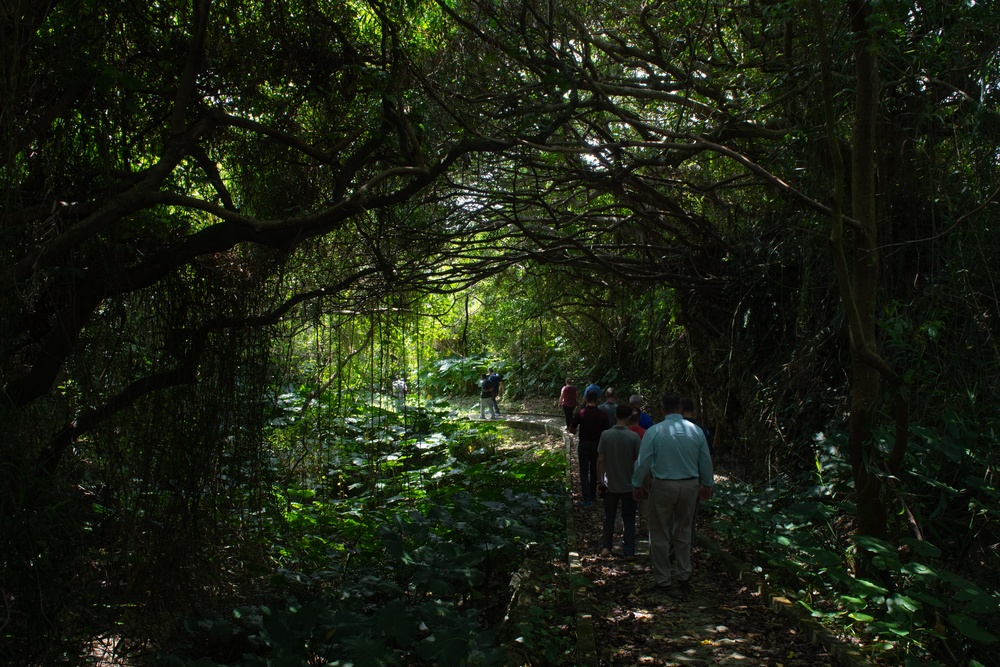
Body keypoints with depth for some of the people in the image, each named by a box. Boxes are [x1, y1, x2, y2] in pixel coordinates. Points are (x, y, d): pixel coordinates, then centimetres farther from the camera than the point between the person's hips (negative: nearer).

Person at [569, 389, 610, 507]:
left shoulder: (580, 414, -13)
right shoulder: (602, 415, -10)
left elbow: (571, 430, -4)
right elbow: (605, 432, -5)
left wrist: (576, 431, 19)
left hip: (584, 445, -2)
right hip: (597, 445, 2)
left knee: (584, 472, 2)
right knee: (594, 471, 18)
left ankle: (587, 499, -5)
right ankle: (592, 495, 29)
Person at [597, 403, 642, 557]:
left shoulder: (606, 435, -10)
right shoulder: (634, 437, -14)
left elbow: (600, 460, -7)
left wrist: (599, 479, 5)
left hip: (611, 483, 1)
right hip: (629, 484, -1)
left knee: (609, 517, 17)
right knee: (628, 518, 11)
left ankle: (606, 547, 20)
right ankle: (628, 551, 13)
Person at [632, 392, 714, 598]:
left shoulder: (654, 432, -12)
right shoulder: (696, 431, -3)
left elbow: (643, 461, -7)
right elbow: (706, 461, 6)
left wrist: (636, 485, 6)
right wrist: (708, 484, 20)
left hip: (663, 486, -3)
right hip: (690, 486, 3)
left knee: (660, 535, 10)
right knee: (683, 531, 19)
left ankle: (664, 580, 17)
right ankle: (683, 576, 22)